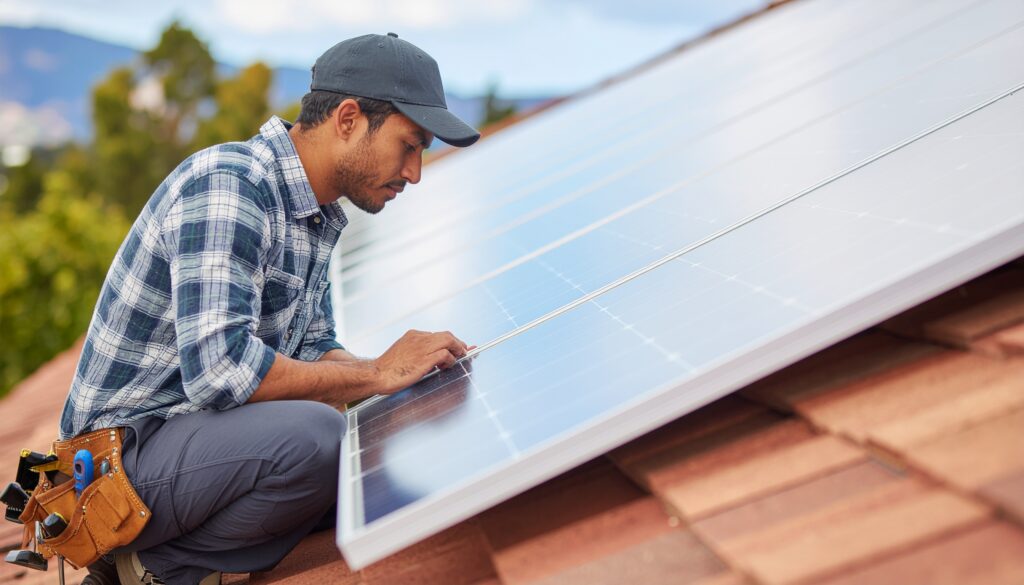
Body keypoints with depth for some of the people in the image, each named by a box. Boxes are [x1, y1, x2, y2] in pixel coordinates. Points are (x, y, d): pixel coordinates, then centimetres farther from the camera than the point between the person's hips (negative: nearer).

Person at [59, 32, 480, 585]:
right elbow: (220, 370, -30)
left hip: (206, 430, 10)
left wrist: (417, 374, -3)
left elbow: (313, 352, 14)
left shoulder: (316, 217, 10)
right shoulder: (227, 183, -20)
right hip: (124, 451, -10)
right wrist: (379, 374, -20)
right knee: (314, 435, -32)